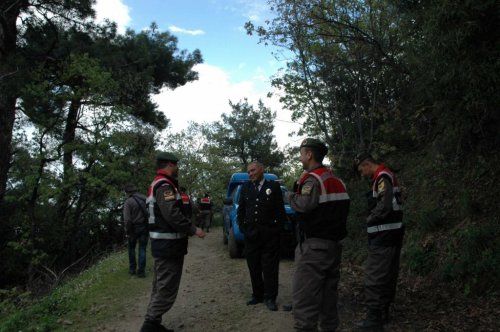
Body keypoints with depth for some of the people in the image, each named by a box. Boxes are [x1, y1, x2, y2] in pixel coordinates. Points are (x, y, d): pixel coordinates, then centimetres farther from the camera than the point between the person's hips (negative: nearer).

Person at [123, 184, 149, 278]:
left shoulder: (128, 202, -13)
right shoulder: (145, 199, 0)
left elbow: (127, 219, -17)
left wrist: (128, 232, -8)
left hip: (134, 228, -3)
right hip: (145, 227, 3)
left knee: (131, 248, 17)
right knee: (142, 249, 8)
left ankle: (132, 269, 23)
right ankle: (141, 271, 9)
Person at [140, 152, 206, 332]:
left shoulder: (158, 184, 16)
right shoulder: (165, 185, -18)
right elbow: (172, 214, -28)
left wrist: (188, 228, 14)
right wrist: (193, 230, -19)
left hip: (162, 243, 11)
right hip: (168, 245, -11)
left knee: (161, 287, 19)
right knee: (167, 289, -4)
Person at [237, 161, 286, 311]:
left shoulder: (274, 186, -1)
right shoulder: (246, 187, 8)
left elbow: (280, 210, -1)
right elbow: (241, 209, 13)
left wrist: (278, 229, -5)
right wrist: (242, 227, 5)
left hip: (269, 235, -3)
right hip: (251, 235, 3)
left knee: (270, 267, 2)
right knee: (254, 267, 9)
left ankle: (270, 298, 11)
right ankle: (257, 295, 22)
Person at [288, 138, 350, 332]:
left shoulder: (312, 179, -13)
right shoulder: (337, 181, 15)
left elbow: (304, 206, -29)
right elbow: (342, 211, 16)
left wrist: (291, 196, -11)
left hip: (314, 245, -9)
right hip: (334, 244, 9)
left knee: (305, 296, -7)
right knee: (328, 294, 15)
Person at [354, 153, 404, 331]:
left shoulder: (383, 177, -15)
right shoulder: (386, 176, 17)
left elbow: (385, 205, -26)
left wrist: (370, 219, -11)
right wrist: (373, 218, 8)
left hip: (384, 236, -10)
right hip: (390, 235, 10)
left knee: (374, 277, -6)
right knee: (387, 275, 16)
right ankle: (383, 312, 26)